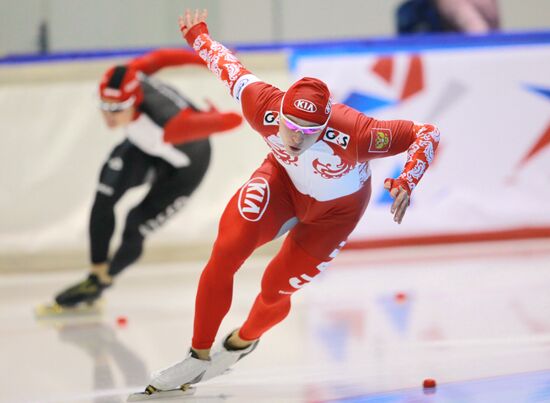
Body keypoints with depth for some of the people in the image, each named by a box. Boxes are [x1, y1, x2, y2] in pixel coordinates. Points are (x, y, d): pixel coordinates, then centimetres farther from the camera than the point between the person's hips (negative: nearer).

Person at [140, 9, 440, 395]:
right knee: (226, 251, -19)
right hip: (284, 179, 2)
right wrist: (197, 34, 5)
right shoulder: (264, 107, -33)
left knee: (275, 288, 1)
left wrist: (407, 182, -46)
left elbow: (426, 133, -32)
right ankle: (198, 356, -4)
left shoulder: (354, 133, -41)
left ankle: (244, 341, 38)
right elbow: (231, 69, -13)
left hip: (334, 208, -2)